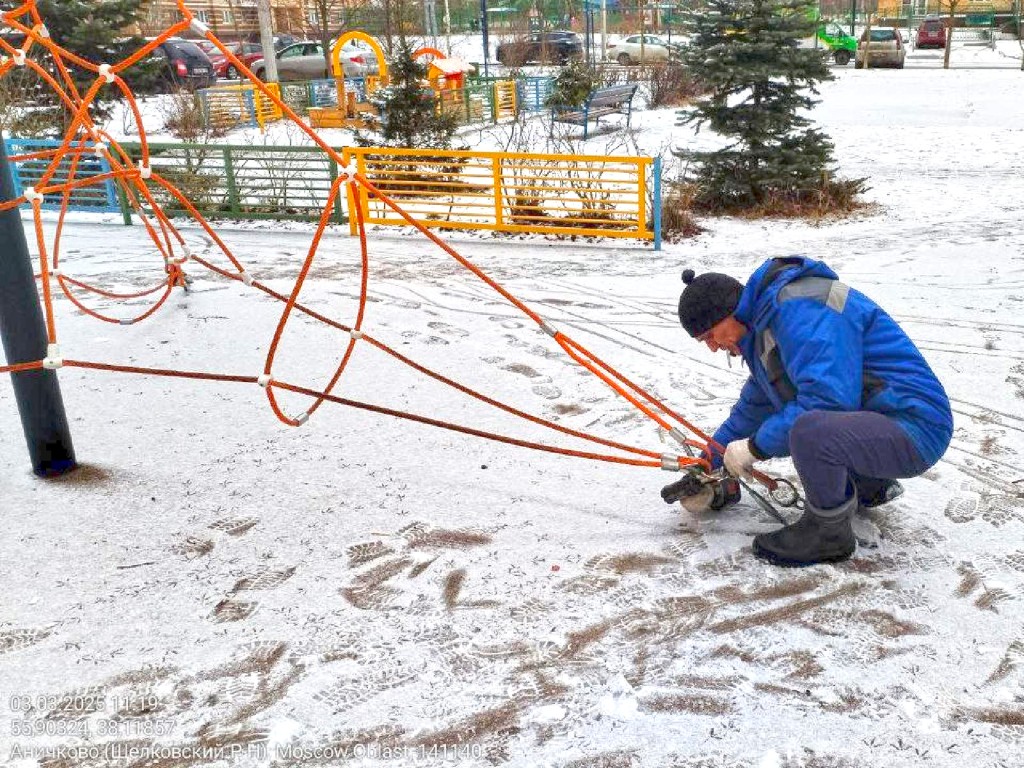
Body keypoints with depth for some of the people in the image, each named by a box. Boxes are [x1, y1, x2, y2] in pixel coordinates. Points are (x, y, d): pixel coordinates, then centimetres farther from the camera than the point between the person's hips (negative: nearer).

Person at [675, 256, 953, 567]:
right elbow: (755, 404, 24)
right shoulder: (764, 322, 13)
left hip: (915, 429, -10)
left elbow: (829, 399, -29)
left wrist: (755, 446, -19)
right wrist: (709, 465, 24)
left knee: (808, 429, -36)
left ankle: (829, 533, -8)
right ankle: (870, 486, 29)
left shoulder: (798, 308, -21)